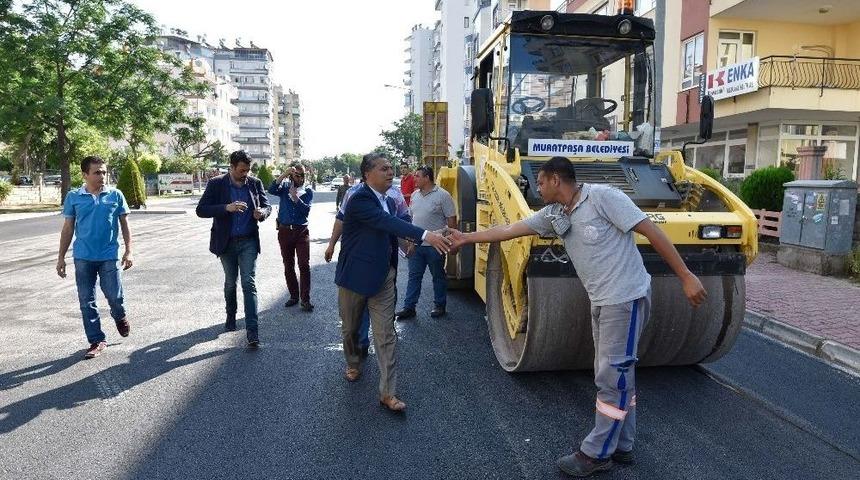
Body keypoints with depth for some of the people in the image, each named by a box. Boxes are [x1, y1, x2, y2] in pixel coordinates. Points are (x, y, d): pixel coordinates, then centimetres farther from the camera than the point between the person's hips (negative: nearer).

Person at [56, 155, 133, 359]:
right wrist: (61, 257, 6)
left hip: (109, 256, -1)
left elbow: (124, 225, 5)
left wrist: (128, 251, -2)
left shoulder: (115, 195, 0)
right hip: (83, 257, 1)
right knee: (86, 301, 5)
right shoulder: (73, 197, 1)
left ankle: (120, 318, 32)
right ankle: (96, 341, 17)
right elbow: (68, 228, 7)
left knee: (115, 296, -2)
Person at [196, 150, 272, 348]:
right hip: (227, 242, 0)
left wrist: (262, 212, -17)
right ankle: (231, 316, 40)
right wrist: (227, 208, -26)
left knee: (249, 284, -8)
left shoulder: (255, 183, -1)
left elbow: (267, 205, 8)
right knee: (230, 283, 16)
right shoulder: (216, 184, -6)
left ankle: (252, 330, -10)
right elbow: (201, 210, -11)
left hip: (248, 242, 0)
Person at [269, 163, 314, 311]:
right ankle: (294, 296, 23)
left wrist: (295, 197, -22)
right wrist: (284, 174, -21)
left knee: (304, 265, -8)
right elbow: (271, 190, -17)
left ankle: (305, 299, -2)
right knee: (288, 266, 10)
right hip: (284, 231, 2)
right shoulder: (285, 186, 4)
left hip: (301, 231, -2)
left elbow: (306, 210, -11)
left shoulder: (308, 191, 2)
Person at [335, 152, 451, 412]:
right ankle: (353, 364, 45)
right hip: (355, 276, -5)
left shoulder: (388, 201, 5)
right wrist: (425, 235, -46)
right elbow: (388, 222, -35)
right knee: (350, 328, 17)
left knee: (386, 335, 0)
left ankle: (388, 392, 5)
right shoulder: (359, 199, -19)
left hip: (382, 278, 5)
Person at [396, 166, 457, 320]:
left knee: (438, 276, 10)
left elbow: (451, 220, -9)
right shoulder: (415, 195, 8)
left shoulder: (442, 195, -10)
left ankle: (439, 306, 24)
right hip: (416, 244, 5)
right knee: (414, 276, 8)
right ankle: (409, 307, 15)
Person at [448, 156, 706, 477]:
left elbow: (652, 231, -15)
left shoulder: (602, 197, -15)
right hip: (602, 301, 8)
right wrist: (467, 238, 18)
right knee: (616, 375, 16)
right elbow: (509, 230, 13)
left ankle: (596, 453, 12)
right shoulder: (553, 215, 7)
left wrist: (686, 277, -16)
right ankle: (621, 446, 29)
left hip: (626, 298, -8)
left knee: (611, 378, 0)